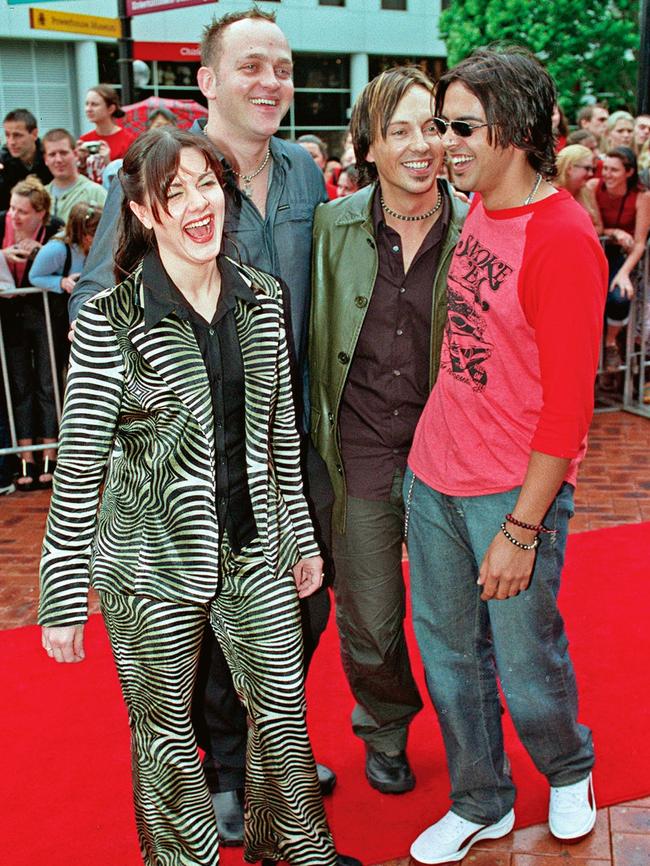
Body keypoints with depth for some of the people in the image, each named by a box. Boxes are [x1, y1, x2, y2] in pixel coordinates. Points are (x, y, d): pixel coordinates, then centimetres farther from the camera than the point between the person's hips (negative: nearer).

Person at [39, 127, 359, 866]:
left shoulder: (262, 299, 1)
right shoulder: (110, 319, -13)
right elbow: (78, 466, -10)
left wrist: (301, 536, 13)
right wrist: (63, 598, -9)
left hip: (255, 549, 4)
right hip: (152, 561, -4)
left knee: (284, 709, 17)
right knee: (166, 731, 14)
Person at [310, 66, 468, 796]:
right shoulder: (334, 225, -3)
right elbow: (317, 340, 5)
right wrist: (321, 434, 4)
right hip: (360, 454, 1)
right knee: (368, 620, 14)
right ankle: (385, 728, 44)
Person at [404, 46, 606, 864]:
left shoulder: (563, 238, -16)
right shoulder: (476, 208, 7)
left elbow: (568, 403, -17)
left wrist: (521, 529, -16)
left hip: (515, 492, -7)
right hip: (433, 472, 7)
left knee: (526, 664, 9)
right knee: (447, 650, 15)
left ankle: (568, 771, 41)